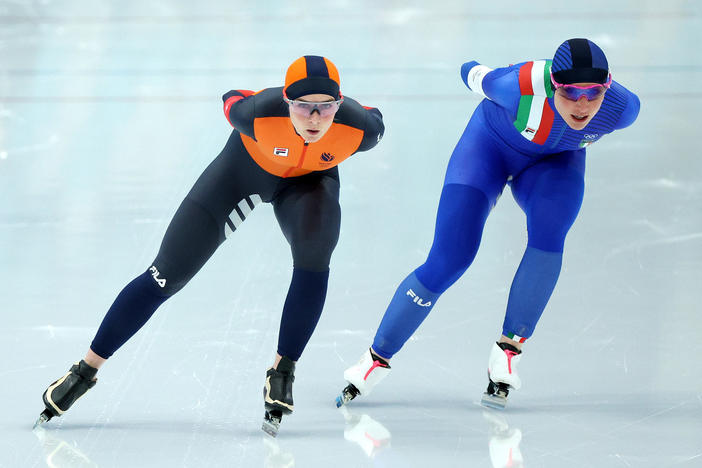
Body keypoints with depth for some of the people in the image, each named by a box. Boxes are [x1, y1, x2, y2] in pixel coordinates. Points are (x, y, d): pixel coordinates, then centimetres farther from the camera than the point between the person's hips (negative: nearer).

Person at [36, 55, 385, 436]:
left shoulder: (359, 127, -35)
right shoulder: (259, 113, -39)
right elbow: (232, 101, -14)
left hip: (308, 179, 1)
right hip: (245, 170, -1)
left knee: (314, 252, -32)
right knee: (167, 275, -1)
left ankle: (282, 372, -15)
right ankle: (85, 371, 13)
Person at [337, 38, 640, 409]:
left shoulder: (622, 108, -29)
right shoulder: (522, 86, -39)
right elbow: (475, 76, -15)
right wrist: (472, 71, 9)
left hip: (555, 161, 2)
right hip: (490, 144, -2)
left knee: (548, 231, -31)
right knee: (448, 262, -13)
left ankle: (508, 351, -17)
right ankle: (377, 358, 5)